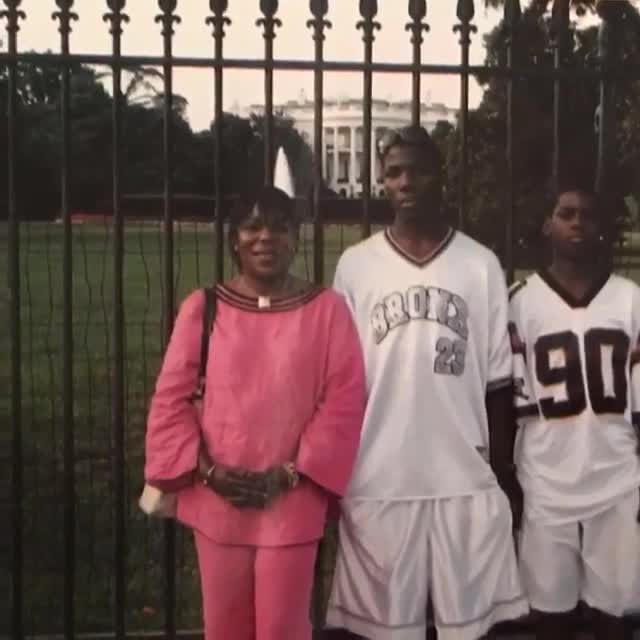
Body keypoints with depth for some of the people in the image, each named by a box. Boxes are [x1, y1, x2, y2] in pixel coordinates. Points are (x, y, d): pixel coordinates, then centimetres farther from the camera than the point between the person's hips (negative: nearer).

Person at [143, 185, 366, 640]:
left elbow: (343, 404, -5)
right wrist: (207, 470, -9)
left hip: (292, 503, -2)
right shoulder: (202, 308, 2)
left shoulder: (327, 309, -1)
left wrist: (290, 474, -11)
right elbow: (171, 400, 2)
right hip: (216, 502, 2)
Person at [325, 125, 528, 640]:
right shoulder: (356, 266, 2)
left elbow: (497, 380, 4)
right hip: (378, 481, 0)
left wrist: (506, 475, 4)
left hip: (467, 480, 0)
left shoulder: (481, 265, 2)